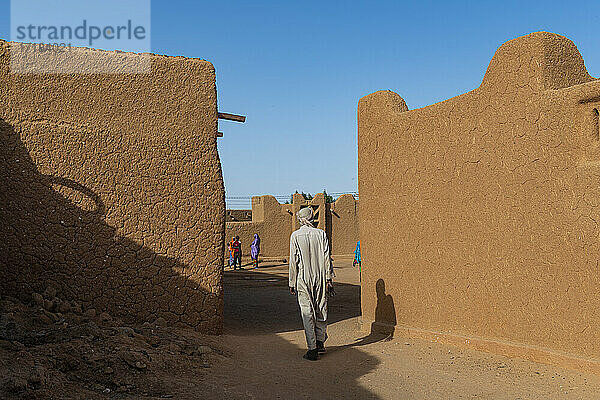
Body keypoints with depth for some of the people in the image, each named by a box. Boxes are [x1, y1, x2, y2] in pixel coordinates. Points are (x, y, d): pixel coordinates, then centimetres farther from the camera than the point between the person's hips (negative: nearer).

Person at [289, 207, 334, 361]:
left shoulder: (295, 236, -4)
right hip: (320, 278, 3)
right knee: (321, 310, 14)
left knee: (307, 314, 0)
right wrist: (329, 279, 3)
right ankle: (320, 342, 26)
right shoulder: (321, 234, 1)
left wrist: (292, 283, 2)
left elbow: (293, 261, -4)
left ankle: (312, 348, 0)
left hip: (303, 279, -2)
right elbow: (326, 258, -1)